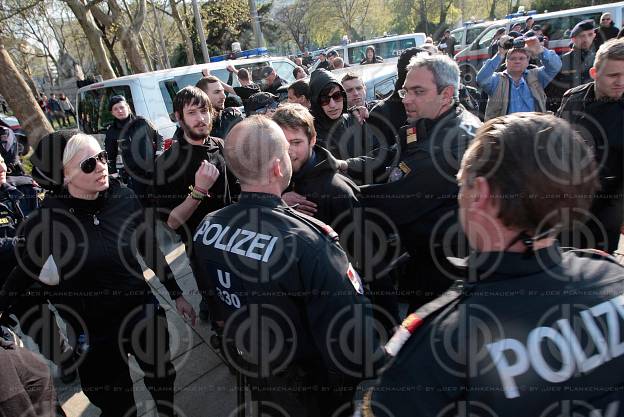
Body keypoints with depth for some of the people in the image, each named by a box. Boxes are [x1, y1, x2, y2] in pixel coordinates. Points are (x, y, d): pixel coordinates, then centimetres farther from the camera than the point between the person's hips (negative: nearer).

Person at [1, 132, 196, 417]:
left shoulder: (125, 199, -10)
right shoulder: (47, 217, -16)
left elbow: (151, 251, 1)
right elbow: (27, 269, 0)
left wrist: (177, 295, 7)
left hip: (141, 311, 2)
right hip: (89, 326, -2)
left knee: (166, 386, 18)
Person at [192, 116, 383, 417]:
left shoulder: (207, 227, -14)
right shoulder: (306, 242, -36)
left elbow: (212, 304, 2)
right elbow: (350, 333, -31)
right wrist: (373, 386, -14)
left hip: (250, 373, 5)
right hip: (311, 389, -4)